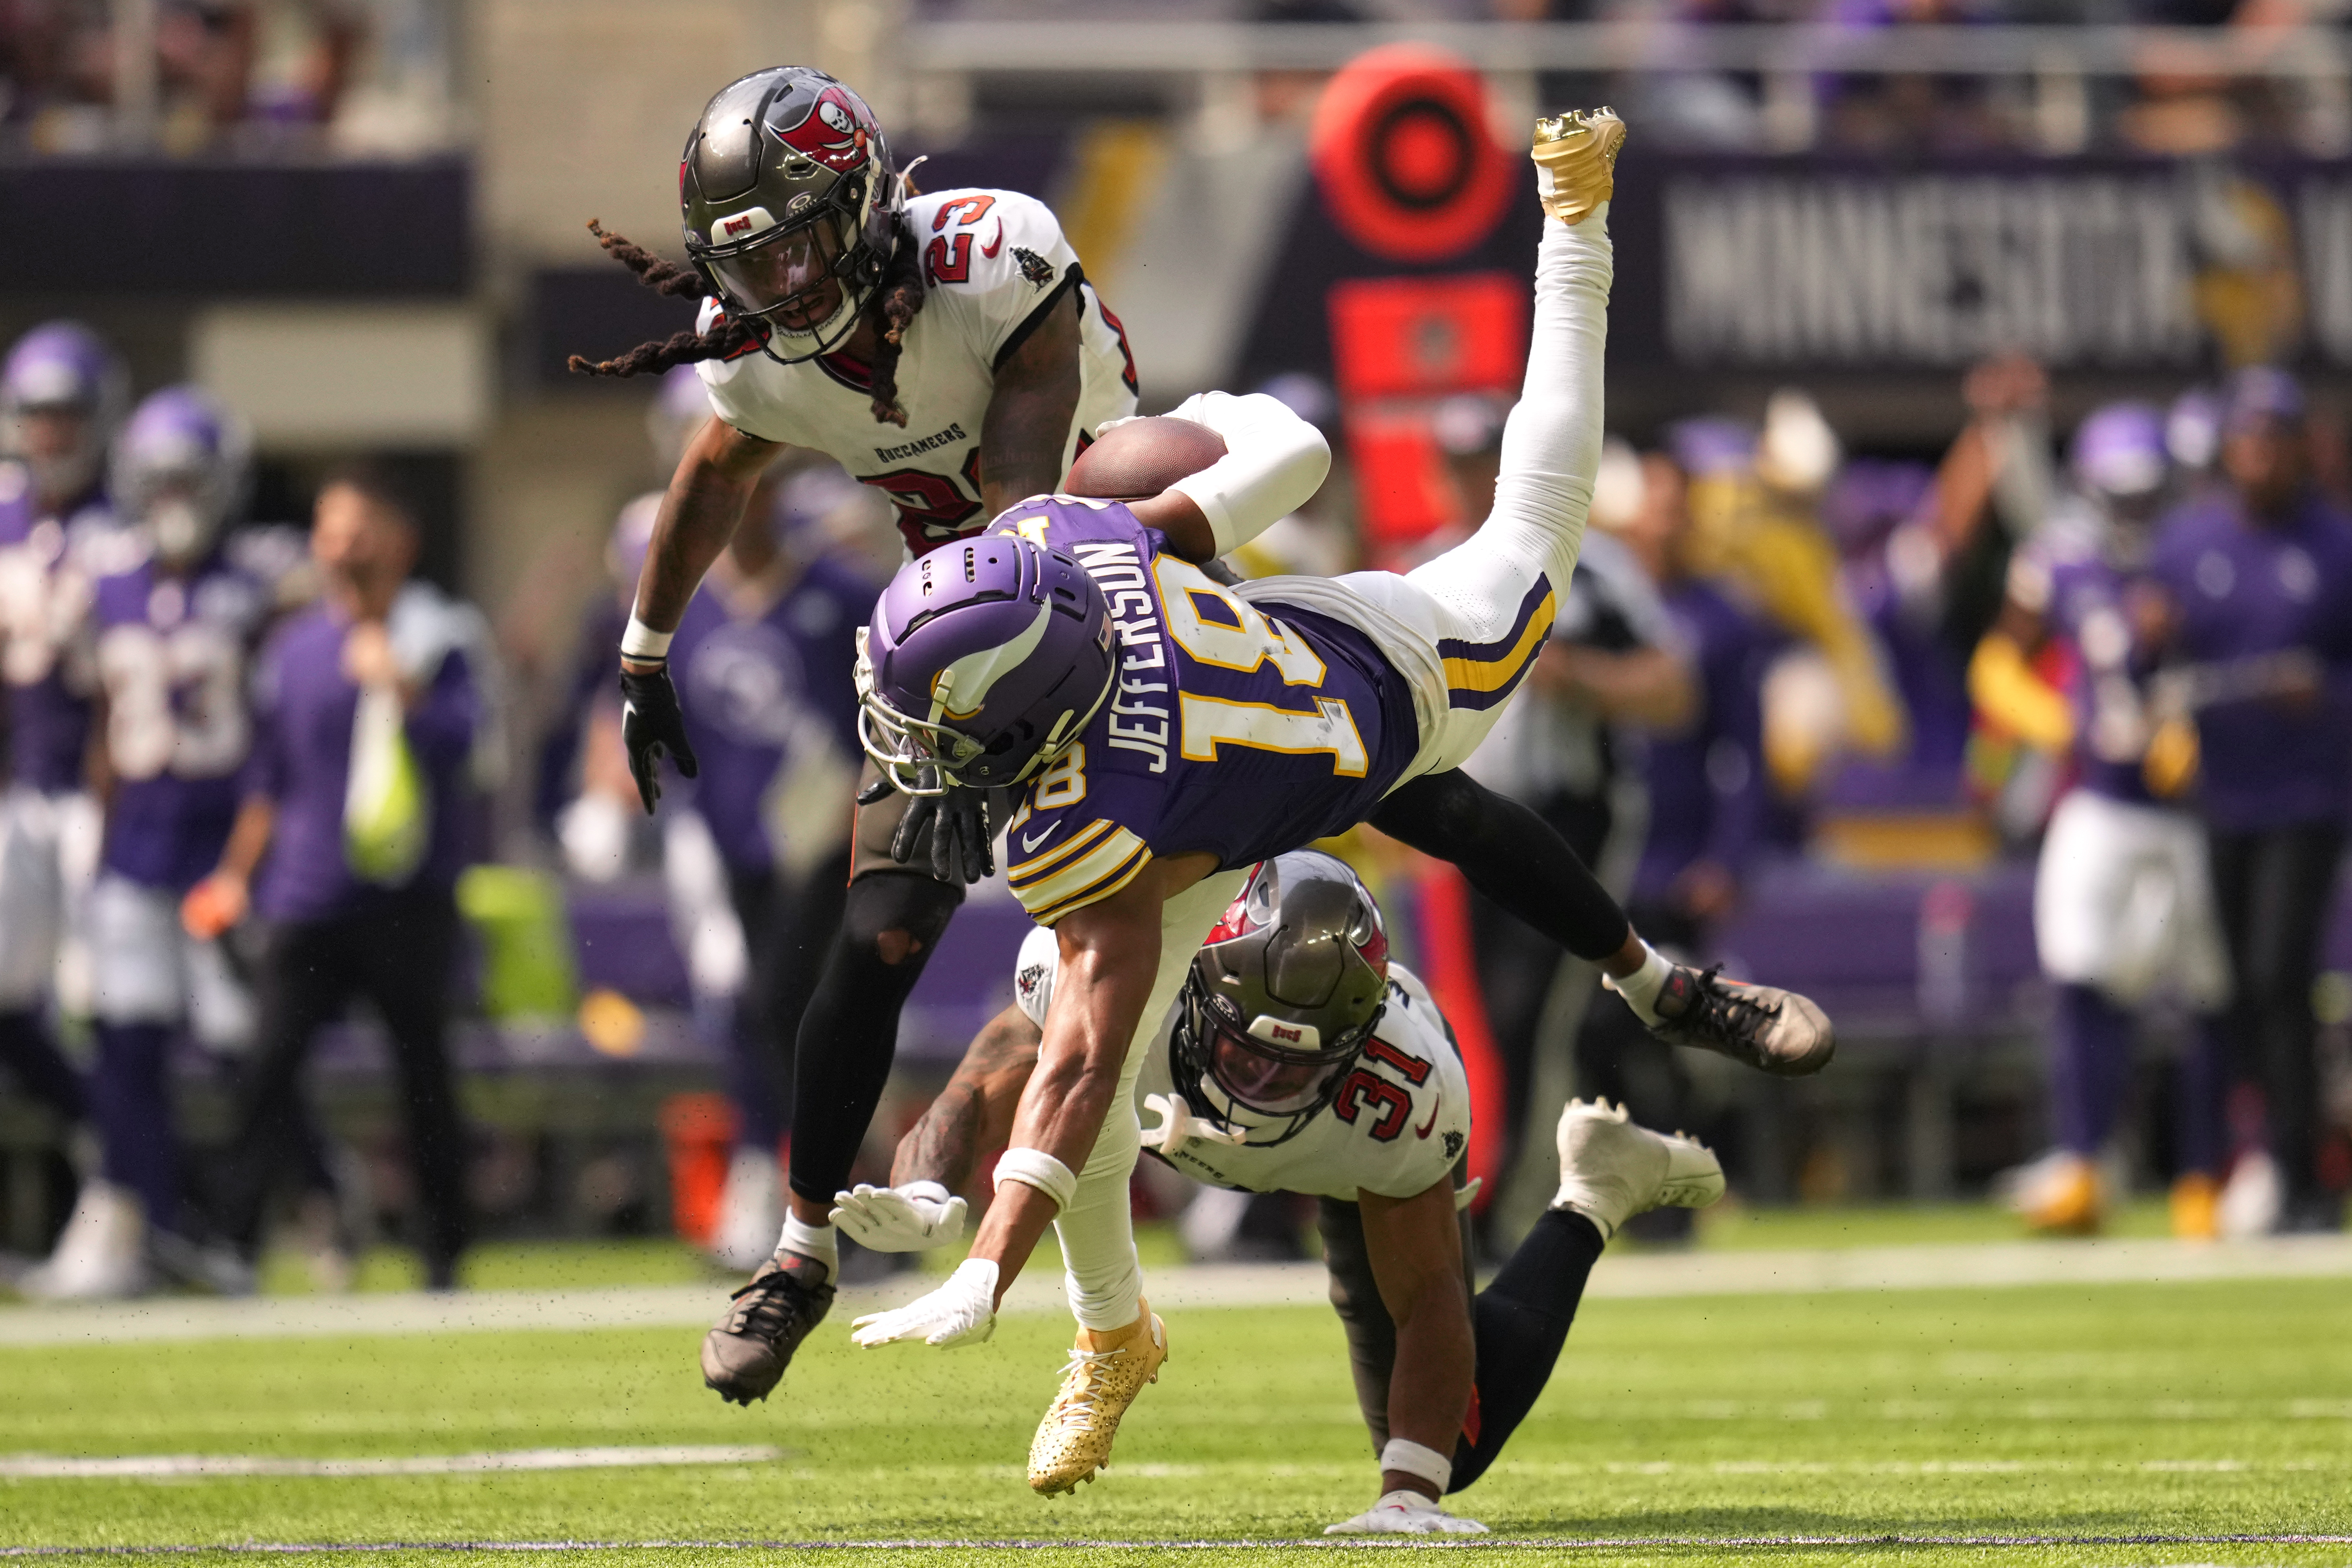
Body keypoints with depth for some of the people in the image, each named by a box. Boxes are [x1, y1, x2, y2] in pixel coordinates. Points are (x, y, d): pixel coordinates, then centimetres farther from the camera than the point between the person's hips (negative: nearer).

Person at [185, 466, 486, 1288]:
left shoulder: (439, 637, 0)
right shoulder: (294, 649, 11)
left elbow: (459, 741, -12)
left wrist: (402, 690, -25)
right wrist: (237, 873, 14)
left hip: (409, 901, -3)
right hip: (310, 900, 3)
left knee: (423, 1067, 4)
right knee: (270, 1063, -7)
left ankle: (443, 1249, 14)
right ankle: (233, 1240, -6)